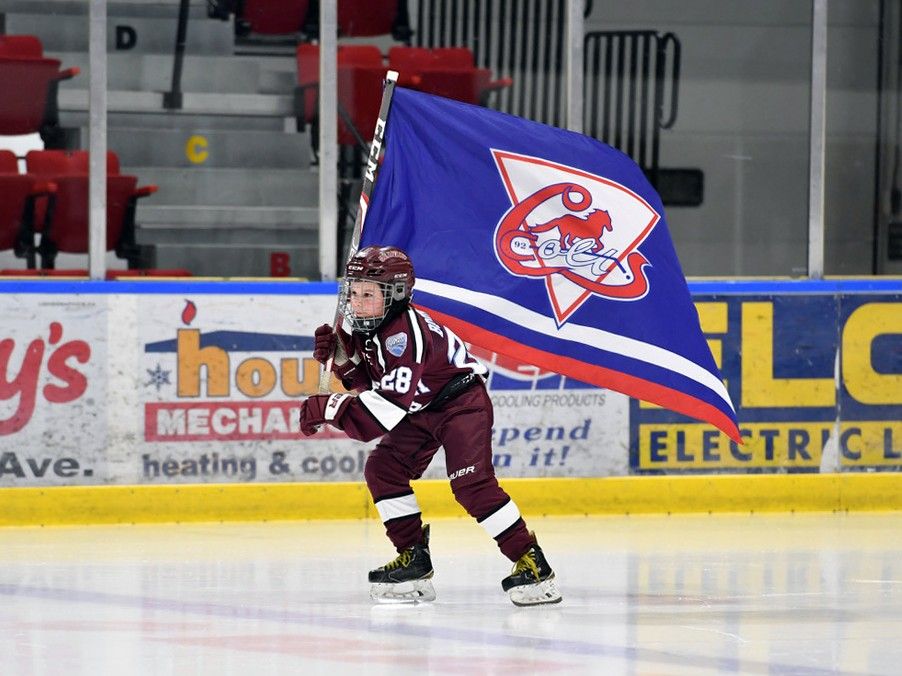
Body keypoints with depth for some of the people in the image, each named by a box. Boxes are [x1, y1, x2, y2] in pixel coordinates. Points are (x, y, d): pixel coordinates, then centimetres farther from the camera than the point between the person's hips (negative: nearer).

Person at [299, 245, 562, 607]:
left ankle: (532, 564, -19)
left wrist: (329, 407, -35)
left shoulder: (406, 335, -32)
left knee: (472, 483, -22)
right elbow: (366, 381, 10)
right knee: (382, 469, -2)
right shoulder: (362, 326, -3)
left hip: (462, 402, -10)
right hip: (420, 411, 10)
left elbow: (388, 408, -35)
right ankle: (415, 560, 5)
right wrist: (338, 354, -9)